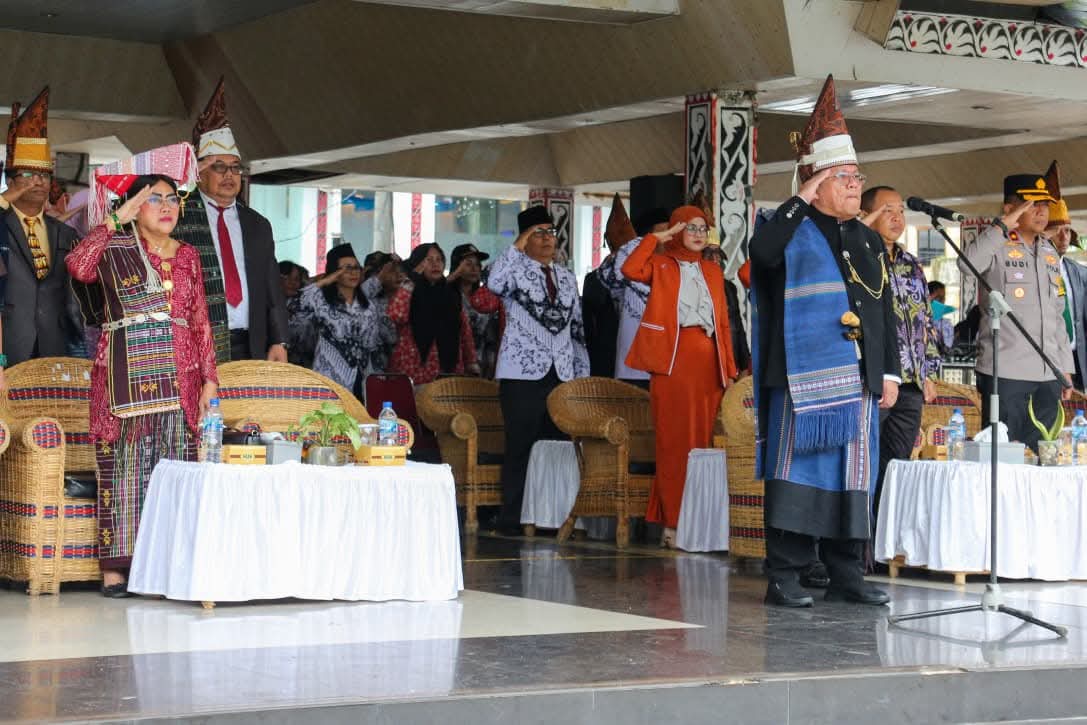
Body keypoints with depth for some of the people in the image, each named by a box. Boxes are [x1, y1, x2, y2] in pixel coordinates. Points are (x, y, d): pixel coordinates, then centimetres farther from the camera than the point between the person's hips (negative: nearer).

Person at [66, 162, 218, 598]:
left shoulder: (187, 256, 15)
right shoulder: (115, 247, 2)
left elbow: (200, 322, 14)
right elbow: (78, 266, -20)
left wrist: (209, 379, 8)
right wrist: (118, 218, -16)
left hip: (177, 377, 4)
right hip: (126, 375, -4)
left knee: (174, 467, 1)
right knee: (124, 465, -4)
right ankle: (115, 567, -1)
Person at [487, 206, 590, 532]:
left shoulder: (567, 278, 19)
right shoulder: (515, 269, 2)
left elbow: (577, 329, 21)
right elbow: (494, 284, -23)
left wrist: (583, 373, 15)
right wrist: (517, 247, -19)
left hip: (562, 375, 5)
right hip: (522, 373, -5)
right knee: (520, 447, -5)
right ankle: (513, 518, -1)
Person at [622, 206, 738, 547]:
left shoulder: (713, 271, 21)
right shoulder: (661, 265, 8)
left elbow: (723, 321, 17)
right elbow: (630, 270, -14)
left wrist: (729, 367, 10)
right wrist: (658, 238, -5)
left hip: (708, 360, 4)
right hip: (673, 358, -4)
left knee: (702, 441, 3)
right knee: (674, 441, -7)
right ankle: (673, 523, -6)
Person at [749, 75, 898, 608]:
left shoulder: (869, 241, 20)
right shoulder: (793, 230, 1)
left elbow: (885, 312, 20)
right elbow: (761, 253, -23)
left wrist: (890, 372, 12)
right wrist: (800, 201, -15)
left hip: (859, 380, 6)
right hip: (804, 378, -6)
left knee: (852, 477, 8)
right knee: (798, 472, -6)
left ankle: (847, 575, 15)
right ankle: (784, 577, -2)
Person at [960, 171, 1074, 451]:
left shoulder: (1050, 253, 18)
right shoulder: (998, 246, -3)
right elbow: (967, 264, -27)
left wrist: (1066, 366, 17)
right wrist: (1005, 225, -22)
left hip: (1048, 375, 7)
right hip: (1006, 373, -7)